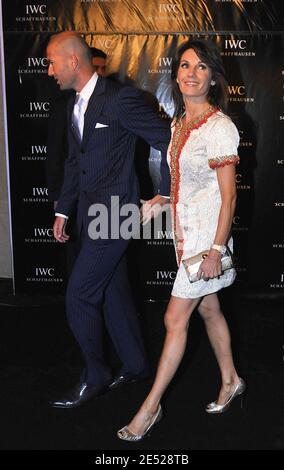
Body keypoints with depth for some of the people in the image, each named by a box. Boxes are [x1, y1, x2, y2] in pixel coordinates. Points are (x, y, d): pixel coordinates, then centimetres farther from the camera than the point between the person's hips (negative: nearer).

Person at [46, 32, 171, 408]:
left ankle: (95, 377, 15)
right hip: (92, 212, 9)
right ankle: (135, 365, 32)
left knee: (79, 296, -5)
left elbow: (169, 142, -13)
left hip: (114, 210, -8)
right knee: (113, 293, 16)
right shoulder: (76, 106, 12)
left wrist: (164, 196, -9)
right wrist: (63, 211, 15)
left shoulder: (120, 99, -16)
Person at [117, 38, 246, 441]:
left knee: (175, 318, -3)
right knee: (208, 309, 19)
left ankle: (151, 407, 11)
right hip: (184, 231, 8)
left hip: (207, 234, -8)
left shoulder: (220, 127, -16)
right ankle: (231, 381, 37)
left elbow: (228, 196, -17)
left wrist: (216, 251, -19)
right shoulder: (179, 123, 9)